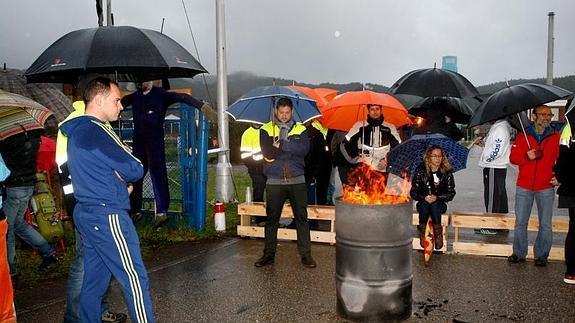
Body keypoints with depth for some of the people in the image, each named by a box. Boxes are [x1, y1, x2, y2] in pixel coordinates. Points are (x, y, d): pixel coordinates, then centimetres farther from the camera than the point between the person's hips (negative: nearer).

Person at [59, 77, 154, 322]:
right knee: (134, 277, -5)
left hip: (85, 214, 10)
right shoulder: (97, 131, -17)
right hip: (108, 216, -10)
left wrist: (122, 181, 2)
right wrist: (127, 179, 4)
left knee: (94, 278, 16)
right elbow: (135, 169, -16)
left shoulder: (75, 131, 15)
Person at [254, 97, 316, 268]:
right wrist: (292, 148, -14)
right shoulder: (266, 129, 2)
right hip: (274, 182, 0)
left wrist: (281, 145, -18)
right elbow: (268, 153, -14)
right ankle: (269, 254, 20)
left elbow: (304, 149, -14)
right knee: (271, 219, 8)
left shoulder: (300, 129, 6)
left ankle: (305, 254, 15)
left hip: (297, 181, 1)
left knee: (302, 218, 5)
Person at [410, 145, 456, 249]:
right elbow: (413, 192, -3)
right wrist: (424, 197, -23)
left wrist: (437, 197, -19)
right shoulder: (420, 171, -3)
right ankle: (422, 233, -23)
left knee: (434, 205, -34)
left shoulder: (447, 172, -1)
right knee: (425, 204, -34)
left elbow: (451, 193, -2)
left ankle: (438, 234, -23)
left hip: (440, 204, 0)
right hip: (423, 204, 0)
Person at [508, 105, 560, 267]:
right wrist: (527, 157, -16)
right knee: (520, 222, 7)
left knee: (545, 225, 4)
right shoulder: (523, 136, 3)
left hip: (546, 188, 0)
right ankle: (519, 253, 19)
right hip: (524, 187, 0)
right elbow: (513, 157, 0)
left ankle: (541, 255, 17)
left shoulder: (556, 137, 3)